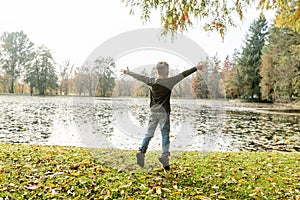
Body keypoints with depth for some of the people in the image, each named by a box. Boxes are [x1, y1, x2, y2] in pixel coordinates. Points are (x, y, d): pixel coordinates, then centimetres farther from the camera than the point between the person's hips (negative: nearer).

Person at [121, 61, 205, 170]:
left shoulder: (151, 81, 4)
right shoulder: (169, 81, -5)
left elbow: (140, 77, 18)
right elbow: (183, 74, -2)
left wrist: (128, 72, 33)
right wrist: (196, 68, 4)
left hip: (153, 111, 3)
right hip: (164, 112, -3)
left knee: (149, 133, 8)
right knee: (165, 134, 3)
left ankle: (142, 151, -5)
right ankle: (165, 154, -9)